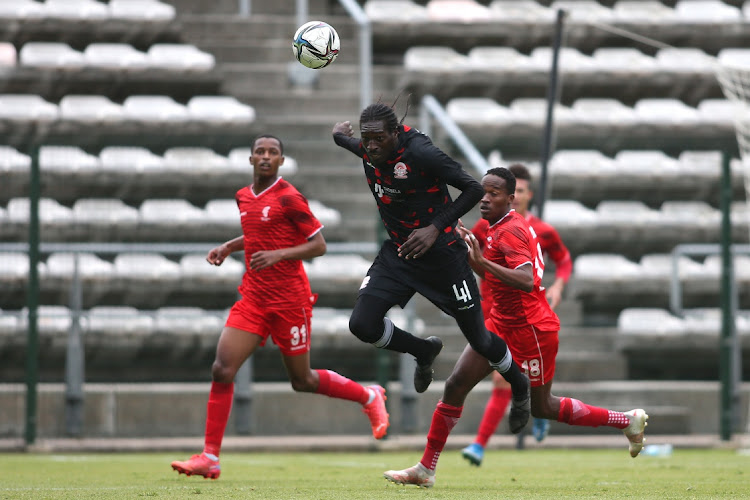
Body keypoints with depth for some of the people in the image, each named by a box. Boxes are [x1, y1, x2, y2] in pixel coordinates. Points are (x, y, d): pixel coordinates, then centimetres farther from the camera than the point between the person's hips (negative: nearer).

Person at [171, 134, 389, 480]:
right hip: (253, 296, 6)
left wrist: (278, 254, -22)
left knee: (302, 380, 6)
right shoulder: (244, 197, 10)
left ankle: (369, 398, 32)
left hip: (289, 298, -6)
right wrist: (228, 247, 14)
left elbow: (319, 246, -10)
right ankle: (210, 457, -9)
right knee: (222, 369, -10)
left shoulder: (289, 198, -11)